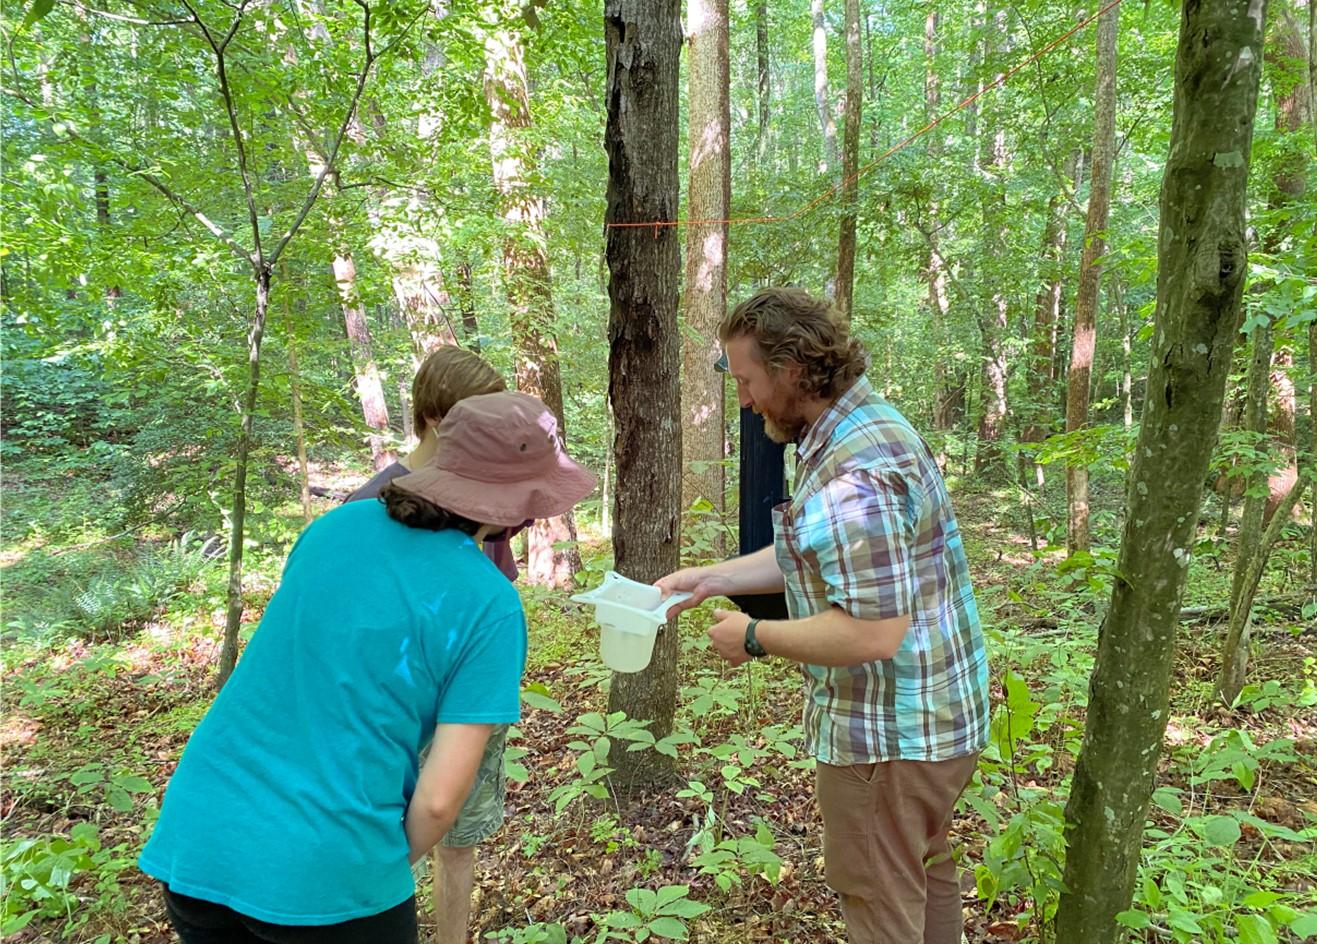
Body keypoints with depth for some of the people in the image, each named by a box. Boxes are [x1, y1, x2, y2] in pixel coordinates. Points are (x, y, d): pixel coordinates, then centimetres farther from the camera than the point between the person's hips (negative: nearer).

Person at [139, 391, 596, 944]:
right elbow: (438, 798, -13)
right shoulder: (489, 606, -13)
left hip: (192, 846, 5)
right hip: (326, 881, -4)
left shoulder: (337, 524, 1)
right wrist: (388, 868, 7)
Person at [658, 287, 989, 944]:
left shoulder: (853, 476, -29)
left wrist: (757, 637, -19)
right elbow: (830, 559, 13)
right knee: (923, 871, 27)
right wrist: (715, 577, 8)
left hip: (888, 733, -10)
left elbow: (873, 634, -32)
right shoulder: (868, 422, 5)